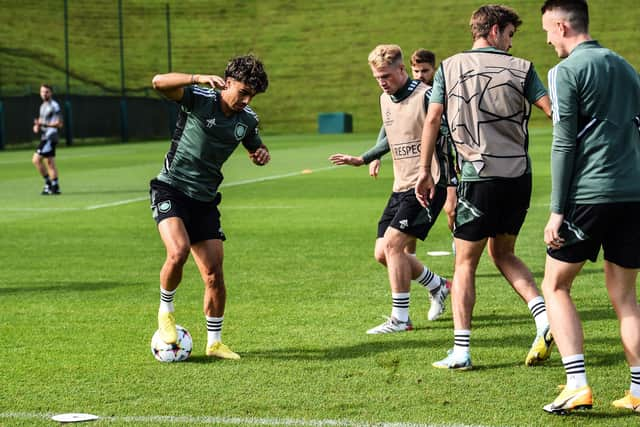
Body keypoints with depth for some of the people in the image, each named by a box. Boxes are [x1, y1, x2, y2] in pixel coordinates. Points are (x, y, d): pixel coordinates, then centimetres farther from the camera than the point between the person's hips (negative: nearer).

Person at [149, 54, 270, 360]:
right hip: (171, 189, -5)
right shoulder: (199, 99, -13)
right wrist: (200, 79, -41)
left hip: (205, 200, 5)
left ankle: (214, 342, 16)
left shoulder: (248, 120, 4)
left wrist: (262, 155, -1)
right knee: (179, 251, -28)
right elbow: (159, 82, -29)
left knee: (214, 274, 1)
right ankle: (166, 310, -1)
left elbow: (256, 150, 24)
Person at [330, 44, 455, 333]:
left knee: (393, 243, -18)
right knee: (382, 253, 5)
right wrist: (362, 159, 26)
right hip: (401, 187, 9)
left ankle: (400, 319, -9)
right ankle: (438, 286, 28)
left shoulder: (425, 96, -14)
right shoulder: (386, 99, 11)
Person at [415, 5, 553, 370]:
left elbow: (433, 119, -1)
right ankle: (544, 316, 1)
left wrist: (425, 171, 4)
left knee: (465, 262, 6)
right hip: (519, 176, 2)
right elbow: (554, 111, -4)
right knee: (503, 253, 20)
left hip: (479, 178, -2)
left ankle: (461, 351, 1)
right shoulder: (520, 68, 2)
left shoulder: (449, 68, 3)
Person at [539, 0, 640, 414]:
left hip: (588, 194, -6)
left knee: (556, 287, 6)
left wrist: (558, 210, -8)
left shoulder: (566, 71, -5)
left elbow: (564, 143, -10)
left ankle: (578, 385, -7)